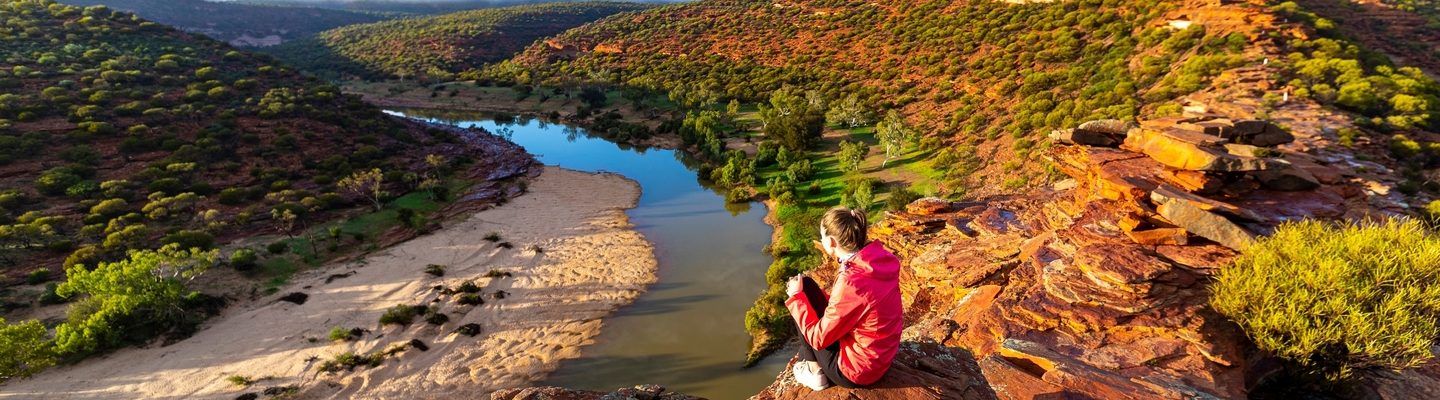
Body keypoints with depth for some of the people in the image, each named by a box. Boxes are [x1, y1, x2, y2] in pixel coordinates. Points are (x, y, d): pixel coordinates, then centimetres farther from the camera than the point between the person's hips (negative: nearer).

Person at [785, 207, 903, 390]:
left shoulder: (851, 283, -32)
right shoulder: (880, 258, -9)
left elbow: (818, 338, -20)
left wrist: (796, 297, -8)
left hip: (856, 370, -8)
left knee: (805, 289, -1)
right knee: (809, 290, 16)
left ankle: (814, 368, 12)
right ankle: (812, 362, 24)